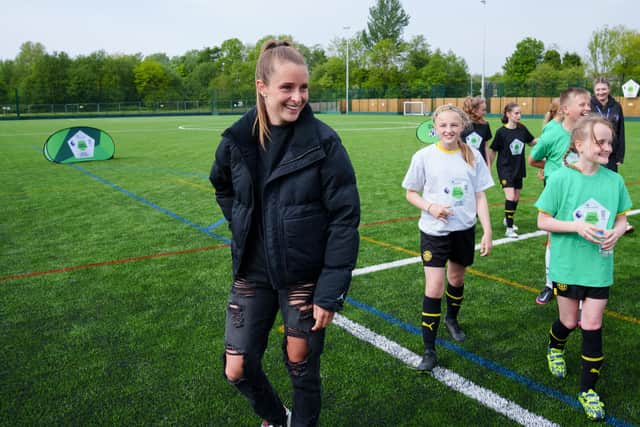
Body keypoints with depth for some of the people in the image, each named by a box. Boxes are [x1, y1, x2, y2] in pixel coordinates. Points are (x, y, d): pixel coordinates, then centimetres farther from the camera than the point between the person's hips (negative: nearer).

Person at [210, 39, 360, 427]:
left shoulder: (324, 141, -14)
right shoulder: (238, 139, -4)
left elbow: (345, 219, -13)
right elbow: (223, 187, 18)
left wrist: (331, 292, -15)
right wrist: (243, 227, 7)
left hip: (305, 276, -3)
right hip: (253, 273, 4)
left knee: (302, 369, 11)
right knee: (237, 370, 10)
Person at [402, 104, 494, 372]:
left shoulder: (472, 156, -2)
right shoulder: (424, 156, -8)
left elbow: (480, 196, 2)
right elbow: (411, 193, 0)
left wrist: (487, 232, -3)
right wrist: (430, 207, -18)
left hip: (464, 229, 3)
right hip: (434, 231, -3)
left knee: (457, 278, 19)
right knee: (434, 288, -9)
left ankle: (452, 319, 49)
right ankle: (429, 351, 1)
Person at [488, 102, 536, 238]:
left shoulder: (522, 129, 0)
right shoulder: (501, 132, -12)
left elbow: (532, 142, 14)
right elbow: (493, 151, -4)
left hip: (518, 169, 5)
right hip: (505, 168, -5)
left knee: (516, 198, 13)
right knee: (510, 196, -16)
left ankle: (508, 219, 37)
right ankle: (509, 228, -9)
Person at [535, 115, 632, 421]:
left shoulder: (614, 180, -4)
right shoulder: (560, 179, -14)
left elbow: (622, 218, 8)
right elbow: (543, 221, -9)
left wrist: (617, 232, -14)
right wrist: (577, 226, -24)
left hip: (599, 266, 2)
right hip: (567, 265, -2)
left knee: (592, 326, 6)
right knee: (569, 321, 14)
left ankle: (588, 390, 21)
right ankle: (555, 348, 49)